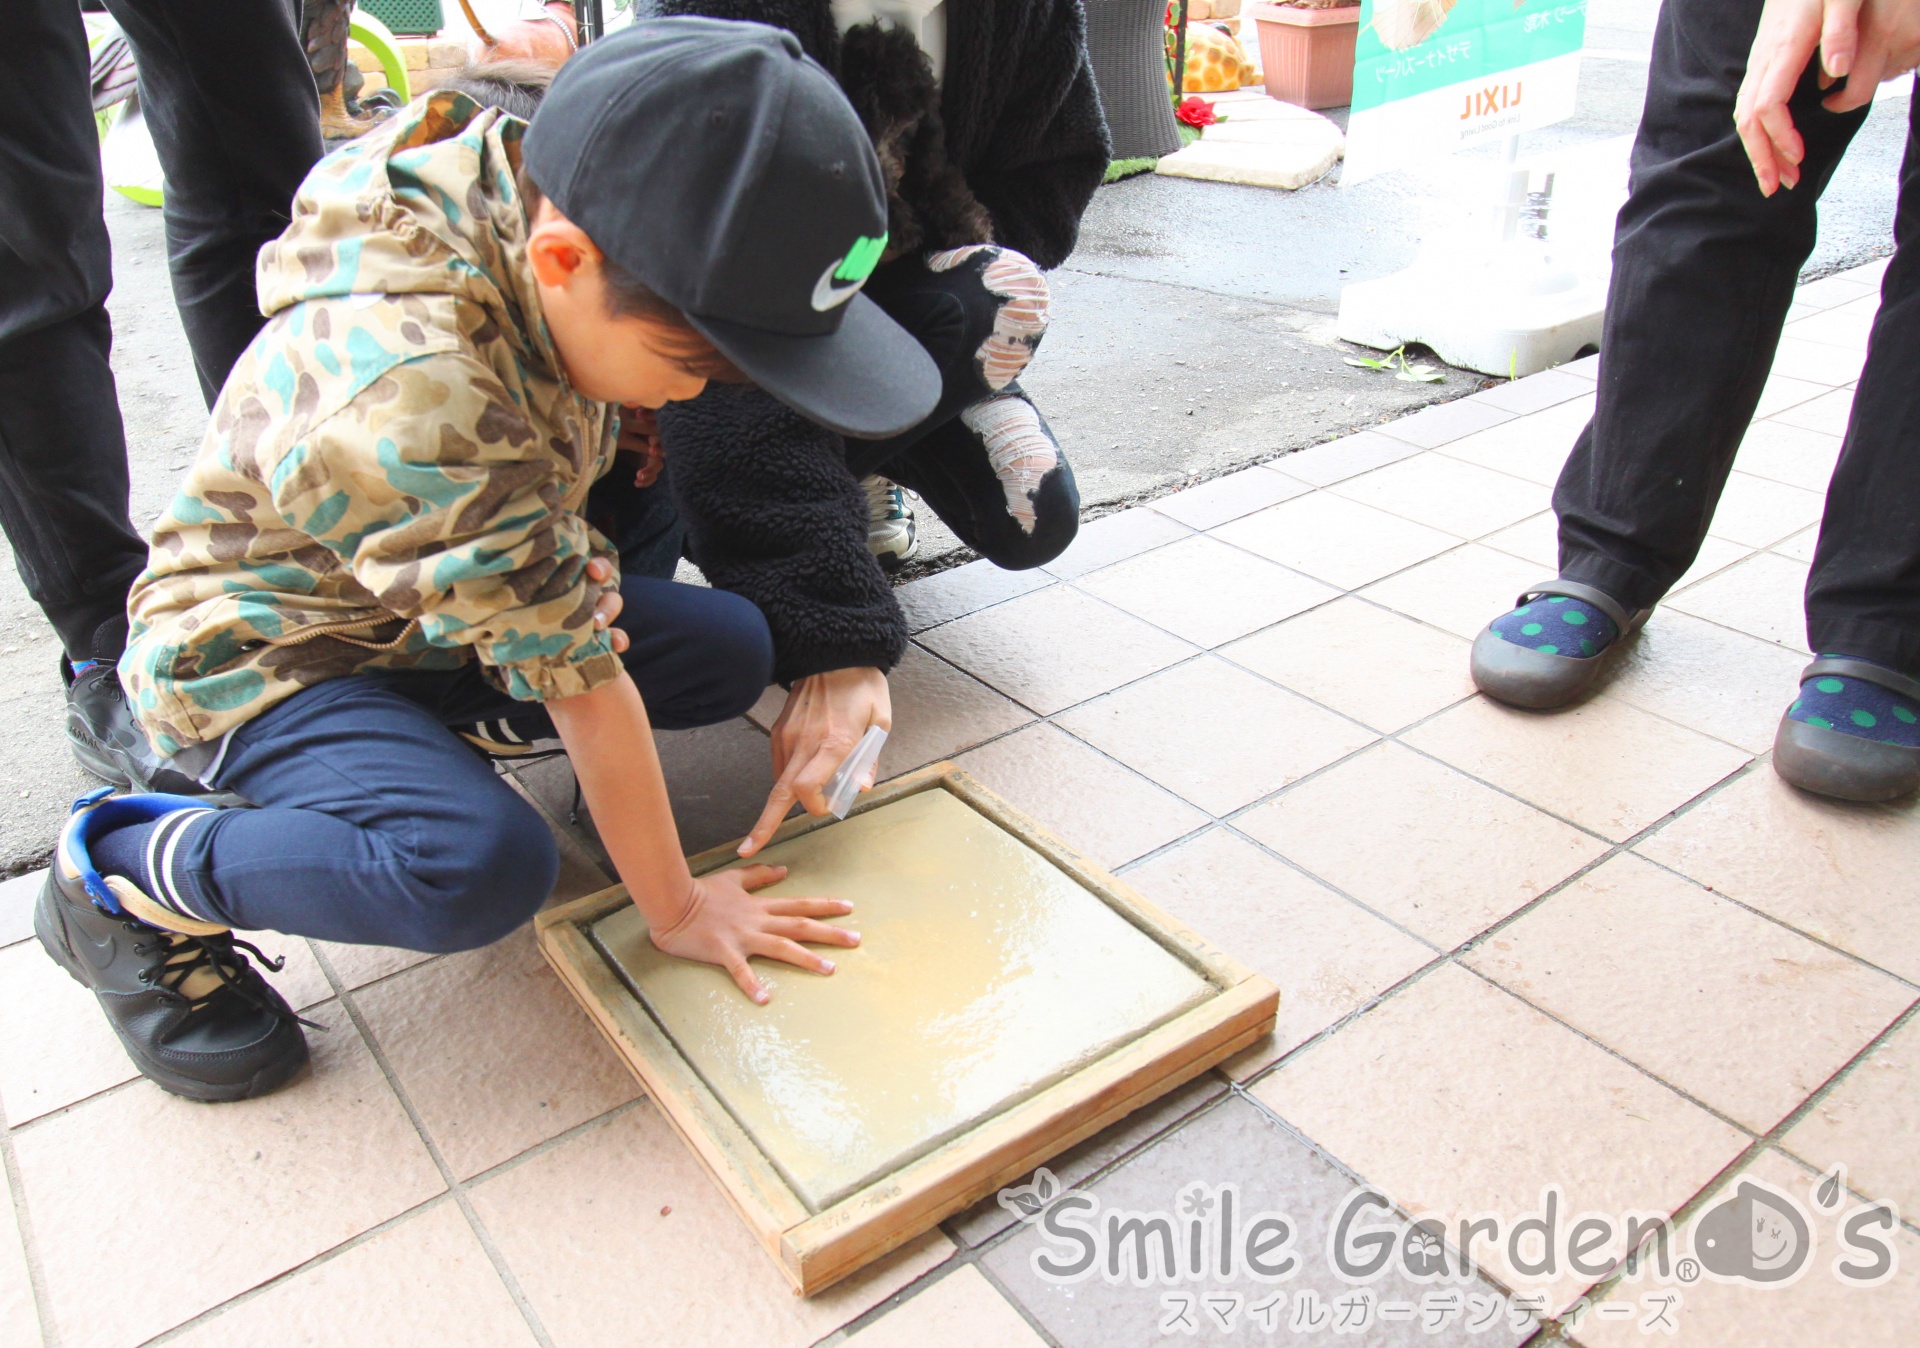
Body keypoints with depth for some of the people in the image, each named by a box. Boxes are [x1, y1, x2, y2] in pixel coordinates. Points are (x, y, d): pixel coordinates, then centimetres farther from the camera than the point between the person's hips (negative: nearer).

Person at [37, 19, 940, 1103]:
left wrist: (560, 557, -10)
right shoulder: (418, 405, -38)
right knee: (481, 865, -34)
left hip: (436, 605, 8)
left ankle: (427, 724, 8)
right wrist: (674, 909, -19)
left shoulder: (531, 196, -14)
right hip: (260, 651, -8)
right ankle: (121, 877, -9)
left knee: (731, 651, -4)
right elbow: (577, 673, -30)